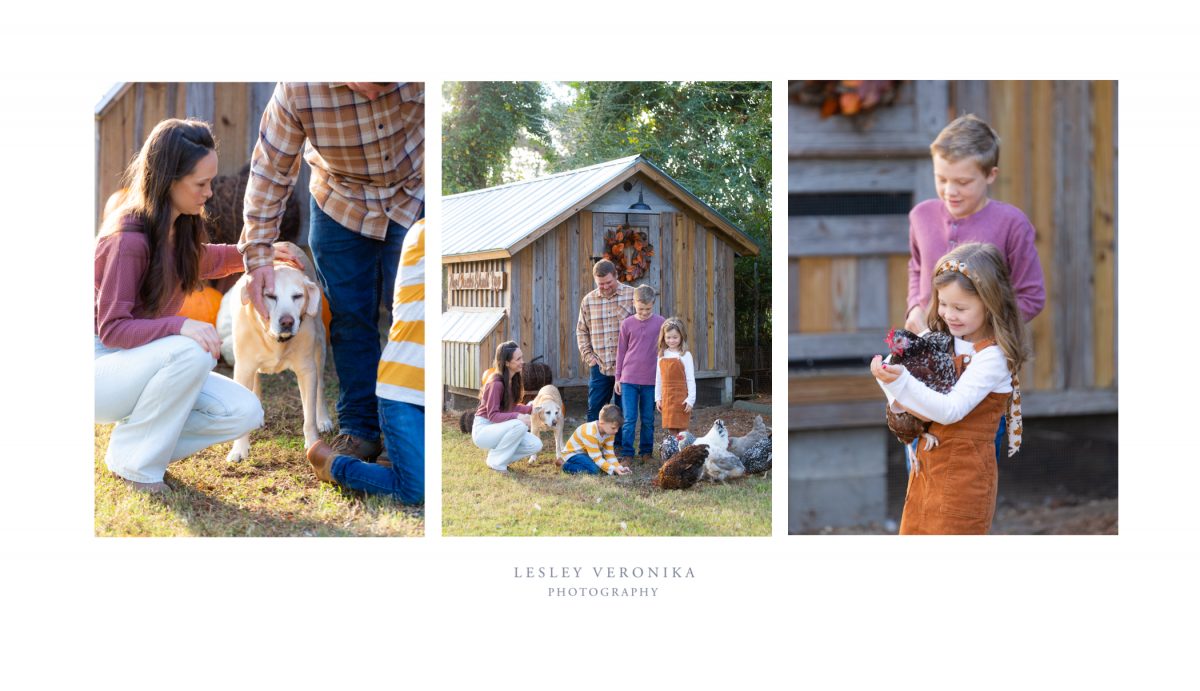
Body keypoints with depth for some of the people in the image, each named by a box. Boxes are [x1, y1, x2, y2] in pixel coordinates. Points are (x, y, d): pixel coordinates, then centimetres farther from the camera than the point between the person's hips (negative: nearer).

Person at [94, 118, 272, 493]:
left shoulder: (180, 225, 1)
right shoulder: (128, 239, -24)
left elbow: (200, 261, 25)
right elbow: (112, 329, -24)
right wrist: (180, 326, -38)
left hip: (142, 365, 8)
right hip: (101, 369, -8)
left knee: (245, 413, -10)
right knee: (191, 352, -36)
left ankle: (139, 438, 6)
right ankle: (134, 460, -16)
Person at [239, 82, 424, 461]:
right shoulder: (298, 88, -29)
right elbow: (270, 169, -18)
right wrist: (258, 256, -16)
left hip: (412, 199, 0)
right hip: (340, 206, 1)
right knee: (349, 317, 3)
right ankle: (359, 428, 14)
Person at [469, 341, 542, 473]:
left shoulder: (513, 380, 3)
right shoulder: (496, 383, -23)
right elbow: (493, 415, -24)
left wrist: (531, 408, -9)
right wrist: (517, 416, -37)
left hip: (498, 428, 8)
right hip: (483, 430, -8)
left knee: (536, 445, -10)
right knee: (519, 425, -33)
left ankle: (499, 455, 9)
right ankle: (495, 461, -14)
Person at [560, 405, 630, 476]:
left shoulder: (609, 432, -10)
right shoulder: (590, 434, -34)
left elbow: (609, 454, -10)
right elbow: (597, 458, -32)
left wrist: (619, 467, -26)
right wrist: (613, 469, -40)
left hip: (586, 453, 8)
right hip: (573, 453, -8)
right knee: (594, 469, -29)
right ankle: (567, 466, -12)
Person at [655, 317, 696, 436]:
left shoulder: (685, 355, -6)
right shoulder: (662, 355, 8)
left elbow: (690, 379, -7)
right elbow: (658, 378, 13)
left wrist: (690, 399, -12)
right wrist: (658, 398, 10)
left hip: (681, 398, -4)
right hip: (667, 398, 4)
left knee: (682, 429, -2)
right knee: (671, 429, 7)